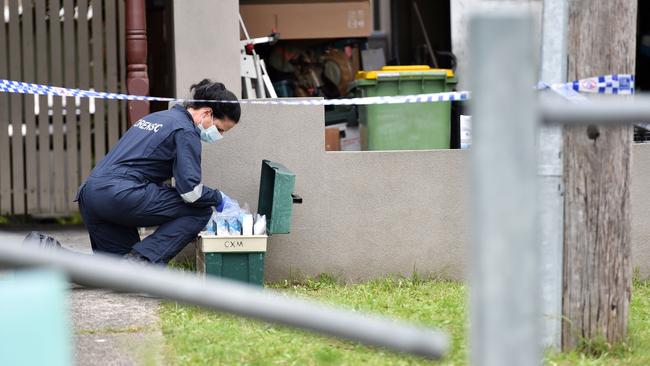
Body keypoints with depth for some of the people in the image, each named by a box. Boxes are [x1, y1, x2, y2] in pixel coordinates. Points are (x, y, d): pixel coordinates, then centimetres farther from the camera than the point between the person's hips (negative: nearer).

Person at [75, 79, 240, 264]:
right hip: (122, 195, -9)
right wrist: (218, 198, 8)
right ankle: (143, 258, -16)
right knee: (200, 211, -2)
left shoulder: (157, 117, 26)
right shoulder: (186, 131, -3)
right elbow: (191, 191, -12)